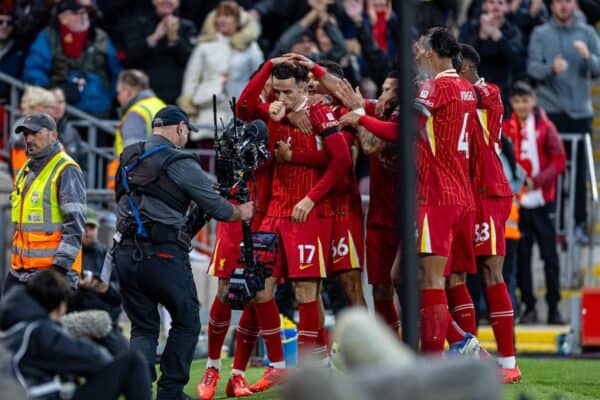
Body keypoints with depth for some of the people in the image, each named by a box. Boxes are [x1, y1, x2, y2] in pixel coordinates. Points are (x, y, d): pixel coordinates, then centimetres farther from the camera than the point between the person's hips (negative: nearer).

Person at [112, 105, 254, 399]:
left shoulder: (128, 158, 11)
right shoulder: (181, 164, -6)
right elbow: (216, 207, 0)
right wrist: (242, 212, 22)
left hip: (125, 253, 5)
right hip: (163, 256, -5)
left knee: (143, 328, 12)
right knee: (186, 322, 12)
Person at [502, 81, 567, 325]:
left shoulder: (545, 127, -1)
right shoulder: (506, 129, 3)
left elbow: (559, 160, -4)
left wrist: (537, 180, -16)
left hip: (542, 201, -1)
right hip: (517, 202, 1)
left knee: (549, 254, 2)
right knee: (522, 256, 3)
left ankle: (553, 308, 7)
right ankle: (529, 307, 9)